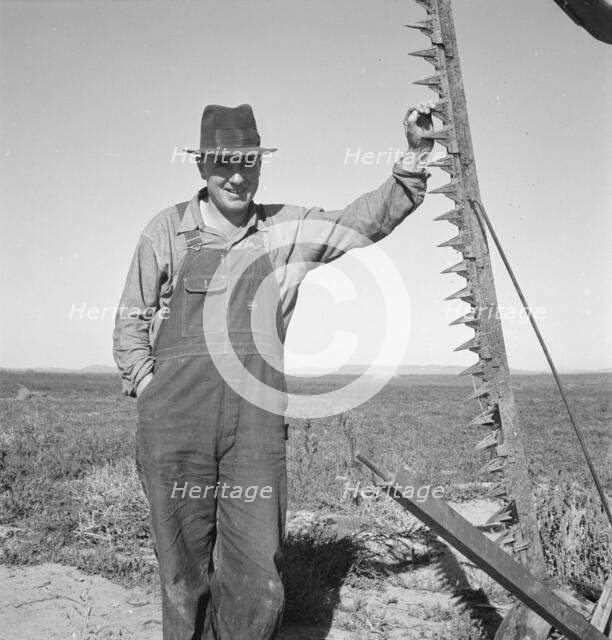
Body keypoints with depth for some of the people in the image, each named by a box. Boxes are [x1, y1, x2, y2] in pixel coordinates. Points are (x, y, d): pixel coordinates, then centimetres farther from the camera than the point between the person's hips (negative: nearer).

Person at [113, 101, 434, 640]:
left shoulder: (287, 230, 9)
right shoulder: (168, 229, 6)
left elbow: (370, 218, 5)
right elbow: (131, 320, 12)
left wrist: (416, 155, -8)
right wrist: (149, 393, 2)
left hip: (257, 424, 1)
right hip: (176, 421, -1)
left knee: (259, 583, 0)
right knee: (186, 575, 8)